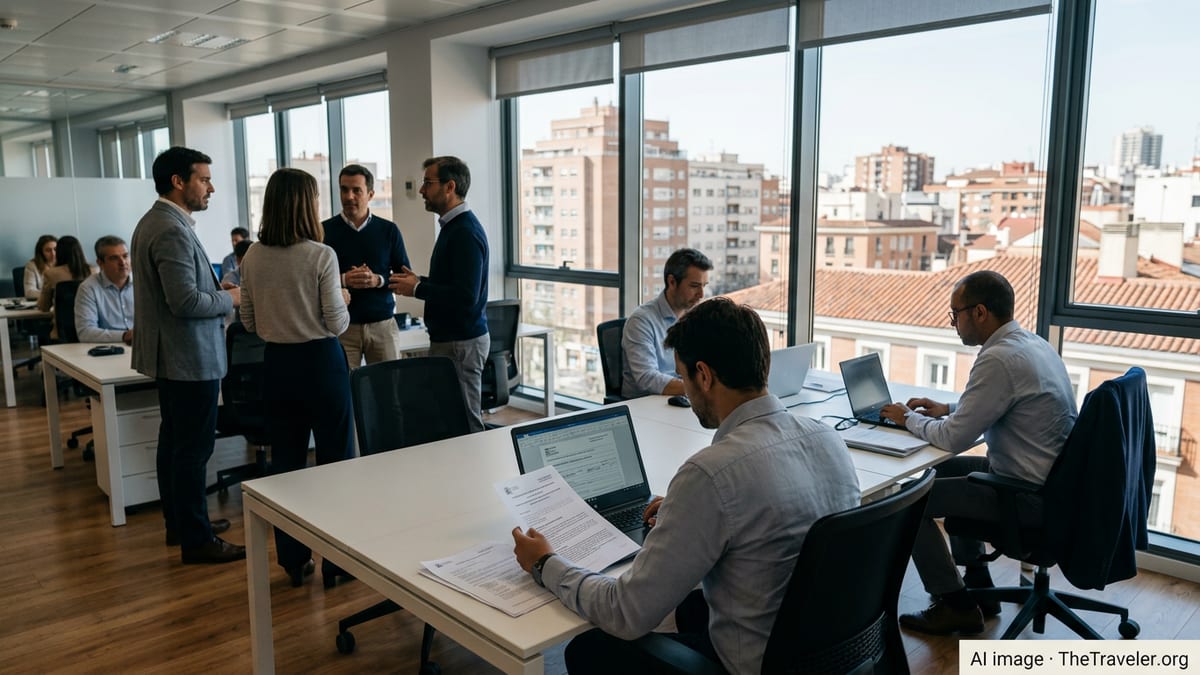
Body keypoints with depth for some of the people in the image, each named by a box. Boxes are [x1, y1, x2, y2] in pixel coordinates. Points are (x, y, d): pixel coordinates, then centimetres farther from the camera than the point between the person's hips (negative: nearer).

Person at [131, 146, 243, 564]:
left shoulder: (152, 222, 13)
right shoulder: (173, 231, -21)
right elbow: (186, 301, -26)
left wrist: (215, 288, 12)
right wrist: (229, 299, -11)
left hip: (170, 356, 11)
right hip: (190, 356, -11)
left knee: (175, 441, 18)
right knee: (193, 448, -4)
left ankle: (179, 522, 30)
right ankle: (196, 540, 4)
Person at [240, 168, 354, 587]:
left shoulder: (252, 258, 0)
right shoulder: (321, 256, -15)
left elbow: (249, 323, 8)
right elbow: (336, 324, -12)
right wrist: (343, 302, 7)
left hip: (277, 364, 5)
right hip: (320, 362, -4)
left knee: (285, 460, 11)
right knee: (335, 458, 9)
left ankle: (293, 560, 20)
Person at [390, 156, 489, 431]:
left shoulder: (466, 232, -17)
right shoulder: (453, 226, 15)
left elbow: (466, 296, -25)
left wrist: (417, 288, -14)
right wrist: (419, 281, 9)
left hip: (461, 343, -10)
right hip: (449, 338, 10)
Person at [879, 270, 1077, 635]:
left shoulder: (999, 358, -25)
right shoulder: (1034, 343, 6)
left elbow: (953, 438, -21)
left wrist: (909, 418, -4)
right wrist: (948, 409, 12)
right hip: (1052, 478, 10)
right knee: (947, 471, 26)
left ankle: (955, 606, 10)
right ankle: (977, 584, 32)